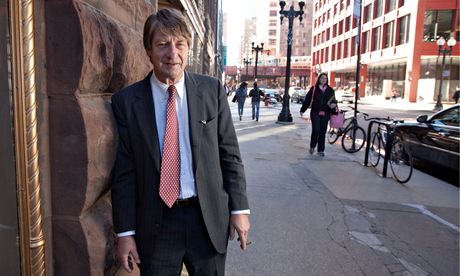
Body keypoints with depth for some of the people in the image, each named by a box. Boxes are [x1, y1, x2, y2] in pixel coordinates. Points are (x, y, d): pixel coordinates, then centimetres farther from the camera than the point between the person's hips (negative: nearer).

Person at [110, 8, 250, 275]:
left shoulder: (212, 90, -4)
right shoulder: (126, 101, -6)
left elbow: (230, 153, -1)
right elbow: (124, 173, -4)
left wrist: (239, 208, -1)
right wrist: (125, 232, -3)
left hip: (209, 218, 1)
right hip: (155, 224, 0)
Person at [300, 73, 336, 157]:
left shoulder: (330, 90, 8)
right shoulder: (314, 89, 1)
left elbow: (333, 101, 13)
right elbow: (307, 100, 2)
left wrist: (333, 104, -10)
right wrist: (302, 110, 1)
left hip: (325, 114, 2)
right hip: (315, 113, -2)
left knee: (322, 132, 5)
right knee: (315, 130, -9)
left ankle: (321, 150, 15)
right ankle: (312, 146, 15)